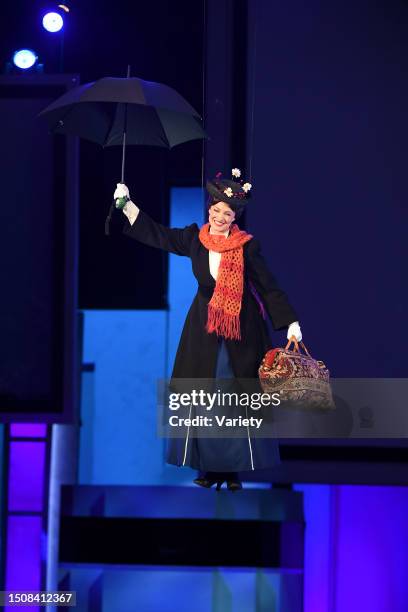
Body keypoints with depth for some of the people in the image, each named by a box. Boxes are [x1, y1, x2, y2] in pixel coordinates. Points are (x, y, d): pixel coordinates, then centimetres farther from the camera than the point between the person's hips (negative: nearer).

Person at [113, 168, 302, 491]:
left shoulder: (247, 247, -10)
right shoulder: (194, 239, -1)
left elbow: (269, 287, -8)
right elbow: (157, 234, 8)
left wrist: (291, 325, -12)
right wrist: (127, 205, 2)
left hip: (242, 332, -3)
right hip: (204, 330, 3)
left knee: (239, 402, 0)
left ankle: (235, 468, 8)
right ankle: (210, 467, 11)